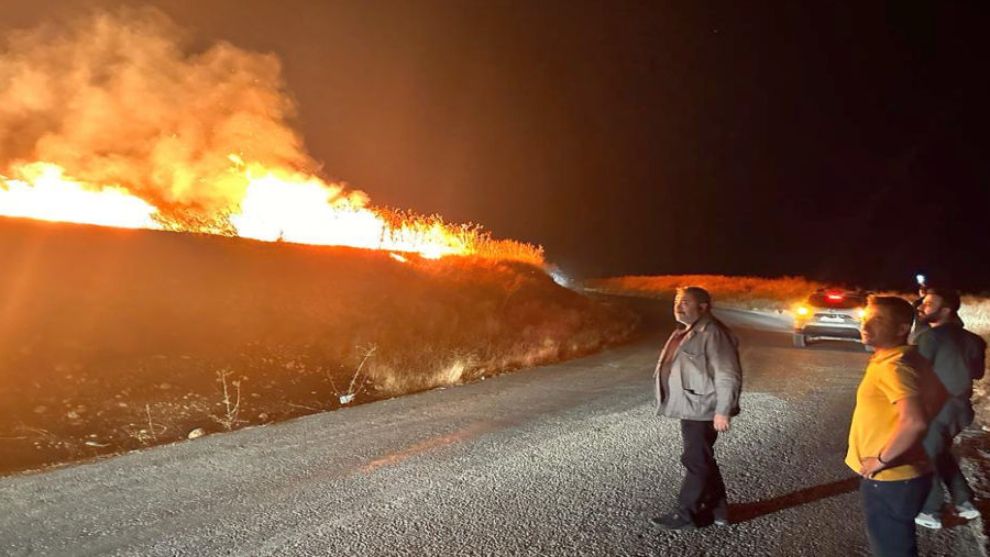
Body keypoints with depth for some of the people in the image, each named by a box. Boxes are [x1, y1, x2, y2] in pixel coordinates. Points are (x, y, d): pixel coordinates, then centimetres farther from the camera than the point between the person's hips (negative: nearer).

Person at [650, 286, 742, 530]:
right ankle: (717, 510, 30)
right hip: (690, 408, 10)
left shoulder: (712, 333, -17)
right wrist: (673, 403, 22)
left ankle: (687, 515, 11)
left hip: (702, 410, -10)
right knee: (702, 460, 17)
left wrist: (723, 411, -23)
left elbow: (728, 375, -20)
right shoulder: (685, 332, 14)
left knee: (696, 462, 0)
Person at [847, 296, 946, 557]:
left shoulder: (893, 366, -25)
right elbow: (936, 396, 19)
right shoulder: (907, 358, 6)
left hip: (890, 479, -9)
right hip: (898, 475, 9)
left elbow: (914, 422, -37)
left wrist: (881, 459, -23)